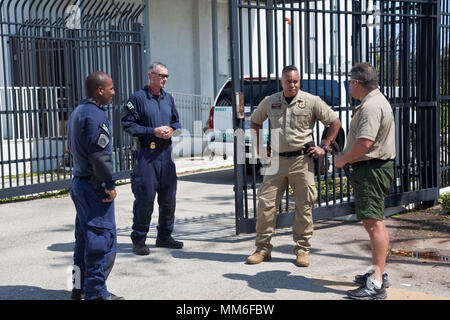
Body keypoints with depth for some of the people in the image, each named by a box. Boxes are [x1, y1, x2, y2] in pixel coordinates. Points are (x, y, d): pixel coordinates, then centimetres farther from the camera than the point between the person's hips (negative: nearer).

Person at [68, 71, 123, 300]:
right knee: (102, 239, -4)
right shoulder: (95, 116, -17)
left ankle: (80, 288, 25)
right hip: (94, 186, -11)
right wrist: (110, 184, -16)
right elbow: (99, 155, -23)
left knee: (84, 238, 17)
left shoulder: (76, 113, 15)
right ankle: (96, 293, 2)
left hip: (78, 182, 11)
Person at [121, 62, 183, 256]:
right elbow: (127, 124, -8)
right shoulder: (138, 98, -4)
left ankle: (164, 236, 24)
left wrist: (172, 129, -1)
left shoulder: (168, 98, 15)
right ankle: (139, 240, 6)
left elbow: (177, 121, 23)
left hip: (166, 153, 6)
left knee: (169, 198, 10)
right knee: (144, 198, -5)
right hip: (146, 154, -6)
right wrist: (153, 132, -15)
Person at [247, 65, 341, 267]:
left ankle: (302, 250, 14)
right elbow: (254, 123, 22)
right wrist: (259, 148, 13)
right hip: (277, 160, 2)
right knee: (265, 203, -1)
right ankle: (263, 249, 11)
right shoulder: (269, 102, 7)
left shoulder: (312, 101, -1)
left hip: (302, 160, -2)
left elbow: (335, 122, 5)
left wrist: (324, 148, 1)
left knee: (304, 206, 1)